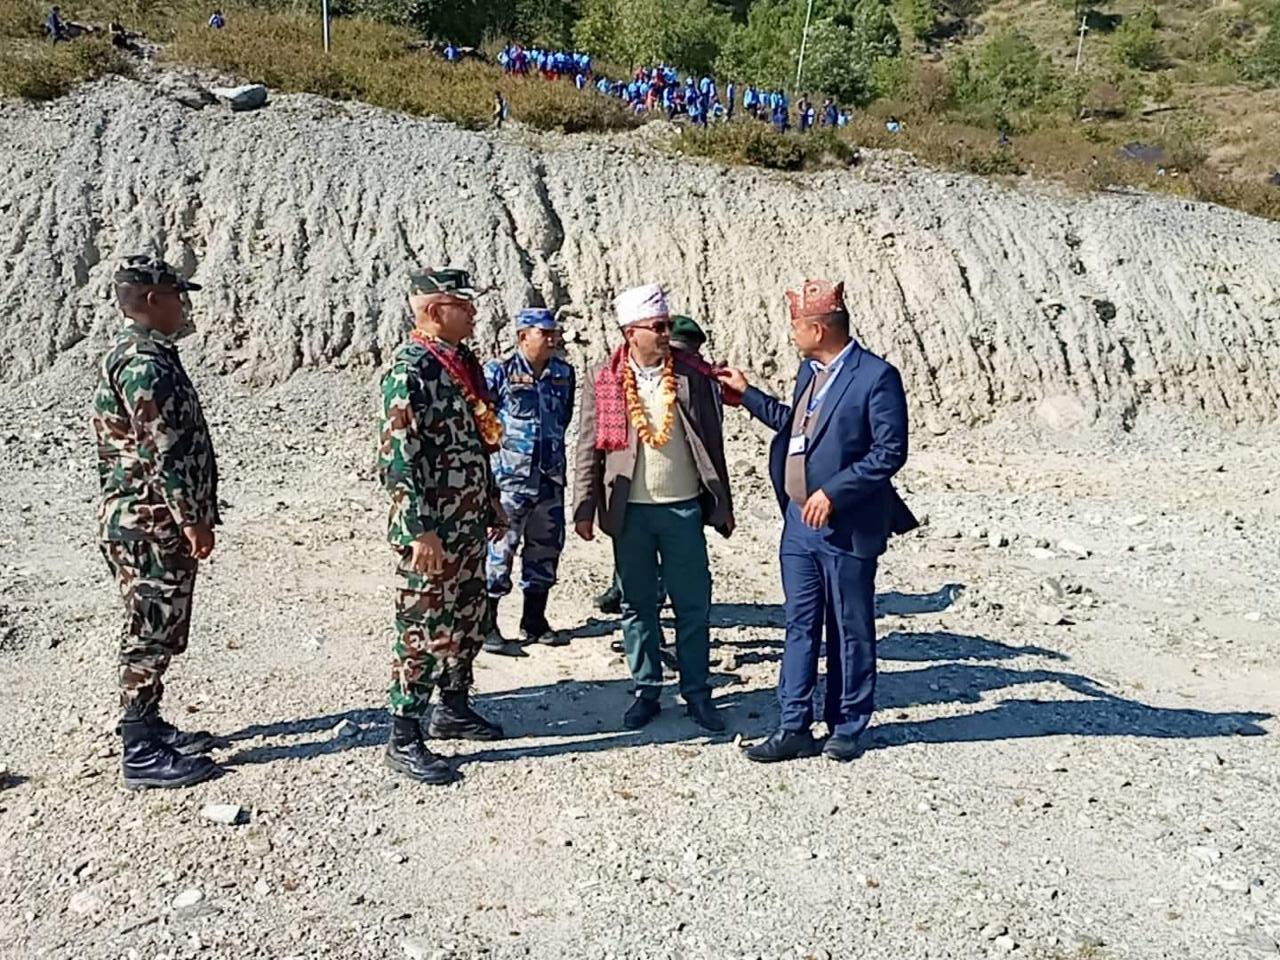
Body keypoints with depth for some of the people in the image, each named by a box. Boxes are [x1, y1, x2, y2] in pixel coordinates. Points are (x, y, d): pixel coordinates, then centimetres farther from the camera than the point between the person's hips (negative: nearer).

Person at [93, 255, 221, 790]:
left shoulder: (142, 354, 15)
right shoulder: (144, 363, -18)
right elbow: (163, 452, -23)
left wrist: (191, 517, 21)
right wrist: (193, 520, -19)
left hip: (153, 524, 11)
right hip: (150, 526, -11)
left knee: (157, 632, 18)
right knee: (150, 635, -2)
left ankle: (148, 728, 30)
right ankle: (142, 755, 8)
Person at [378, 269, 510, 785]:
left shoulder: (465, 362, 12)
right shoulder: (410, 370, -16)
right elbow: (397, 458, -21)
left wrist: (494, 507, 20)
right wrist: (420, 530, -24)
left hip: (470, 523, 9)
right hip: (430, 529, -9)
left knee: (468, 619, 18)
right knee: (423, 629, -1)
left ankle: (453, 708, 35)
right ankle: (404, 739, 11)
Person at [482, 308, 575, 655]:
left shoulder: (563, 373, 7)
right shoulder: (498, 372, -8)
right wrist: (495, 442, -4)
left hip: (550, 475, 6)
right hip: (509, 476, -6)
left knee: (546, 547, 12)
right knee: (500, 547, -3)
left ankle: (534, 622, 26)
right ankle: (487, 626, 7)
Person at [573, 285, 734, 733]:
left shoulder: (692, 377, 1)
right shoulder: (604, 381, 0)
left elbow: (711, 443, 5)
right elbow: (590, 448, 1)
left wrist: (722, 505, 5)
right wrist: (585, 507, -4)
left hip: (683, 507, 0)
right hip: (630, 511, 0)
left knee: (694, 604, 6)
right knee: (637, 605, 10)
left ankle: (697, 693, 20)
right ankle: (647, 692, 23)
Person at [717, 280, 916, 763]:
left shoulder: (876, 376, -14)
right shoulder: (809, 369, 11)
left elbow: (890, 451, -17)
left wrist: (833, 492, -20)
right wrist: (748, 393, 24)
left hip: (846, 526, -7)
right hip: (800, 522, 7)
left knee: (850, 633, 8)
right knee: (799, 628, 11)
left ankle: (847, 729, 23)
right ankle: (794, 729, 20)